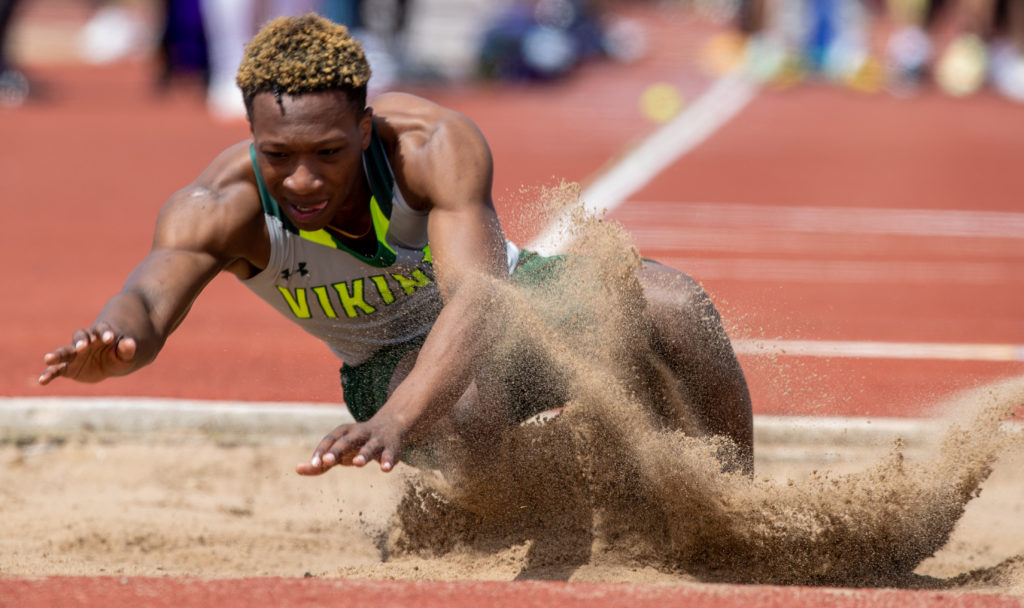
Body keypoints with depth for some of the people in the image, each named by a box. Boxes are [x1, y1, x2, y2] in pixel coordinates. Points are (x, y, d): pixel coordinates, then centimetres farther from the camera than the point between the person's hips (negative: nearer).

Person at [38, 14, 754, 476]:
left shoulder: (435, 145, -35)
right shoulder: (219, 207, -29)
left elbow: (478, 296, -49)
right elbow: (150, 296, -47)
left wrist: (395, 422, -68)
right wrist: (107, 346, -74)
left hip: (516, 301, 1)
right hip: (393, 365, -1)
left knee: (676, 308, -26)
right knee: (473, 402, -39)